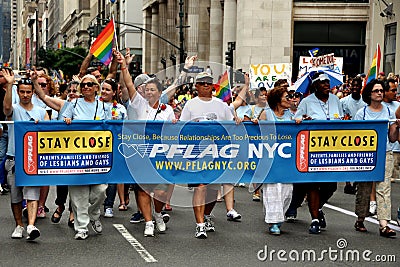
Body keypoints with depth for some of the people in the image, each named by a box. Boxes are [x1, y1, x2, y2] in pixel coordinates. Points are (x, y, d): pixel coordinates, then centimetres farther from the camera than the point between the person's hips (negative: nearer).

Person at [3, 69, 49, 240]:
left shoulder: (41, 112, 11)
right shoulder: (13, 109, 3)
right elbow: (6, 106, -21)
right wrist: (9, 84, -29)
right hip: (14, 158, 0)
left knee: (32, 193, -11)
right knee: (15, 195, 8)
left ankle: (31, 226, -20)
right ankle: (19, 226, 22)